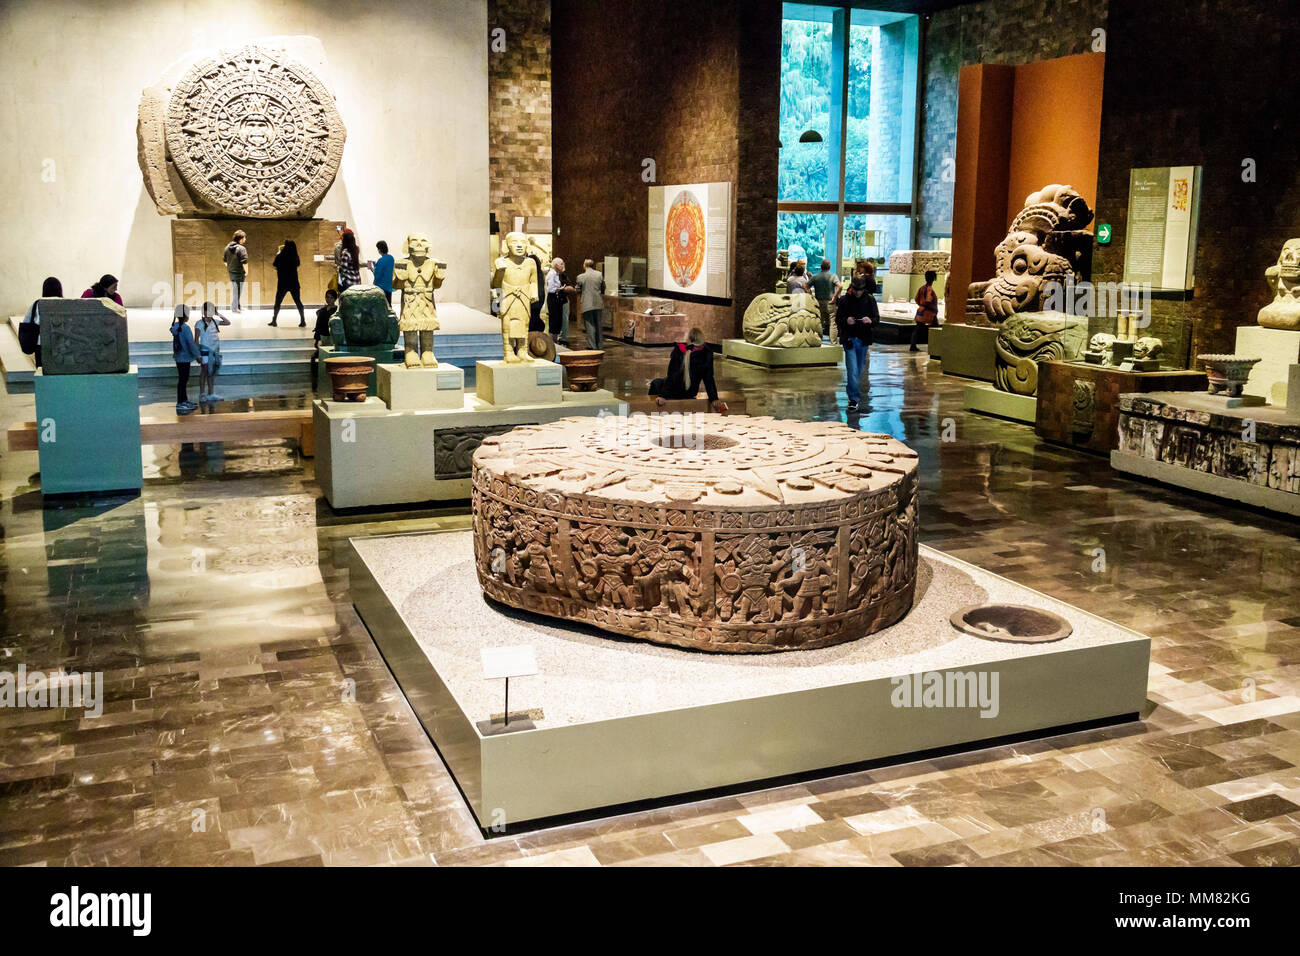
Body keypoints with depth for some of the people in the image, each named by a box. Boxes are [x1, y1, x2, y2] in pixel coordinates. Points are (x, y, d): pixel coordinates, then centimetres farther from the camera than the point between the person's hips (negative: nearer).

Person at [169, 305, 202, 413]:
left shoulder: (175, 327, 8)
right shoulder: (185, 328, -19)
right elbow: (191, 343, -20)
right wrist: (197, 356, -11)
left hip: (179, 357, 9)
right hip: (184, 357, -9)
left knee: (183, 379, 17)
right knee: (182, 380, -5)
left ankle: (184, 401, 26)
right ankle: (180, 404, -3)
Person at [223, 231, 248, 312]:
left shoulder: (228, 247, 6)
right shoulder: (241, 249, -18)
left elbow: (224, 259, 16)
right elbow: (244, 262, -22)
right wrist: (246, 272, -12)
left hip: (231, 272, 8)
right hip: (239, 273, -8)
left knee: (234, 289, 18)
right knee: (237, 291, 0)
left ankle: (238, 307, 29)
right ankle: (235, 308, 4)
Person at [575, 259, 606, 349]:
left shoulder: (581, 277, -6)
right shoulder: (599, 275, 3)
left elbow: (579, 292, 4)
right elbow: (603, 290, 12)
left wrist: (579, 301, 23)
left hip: (587, 305, -3)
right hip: (598, 304, 3)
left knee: (590, 326, 0)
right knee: (598, 325, 13)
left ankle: (592, 346, -1)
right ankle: (599, 345, 19)